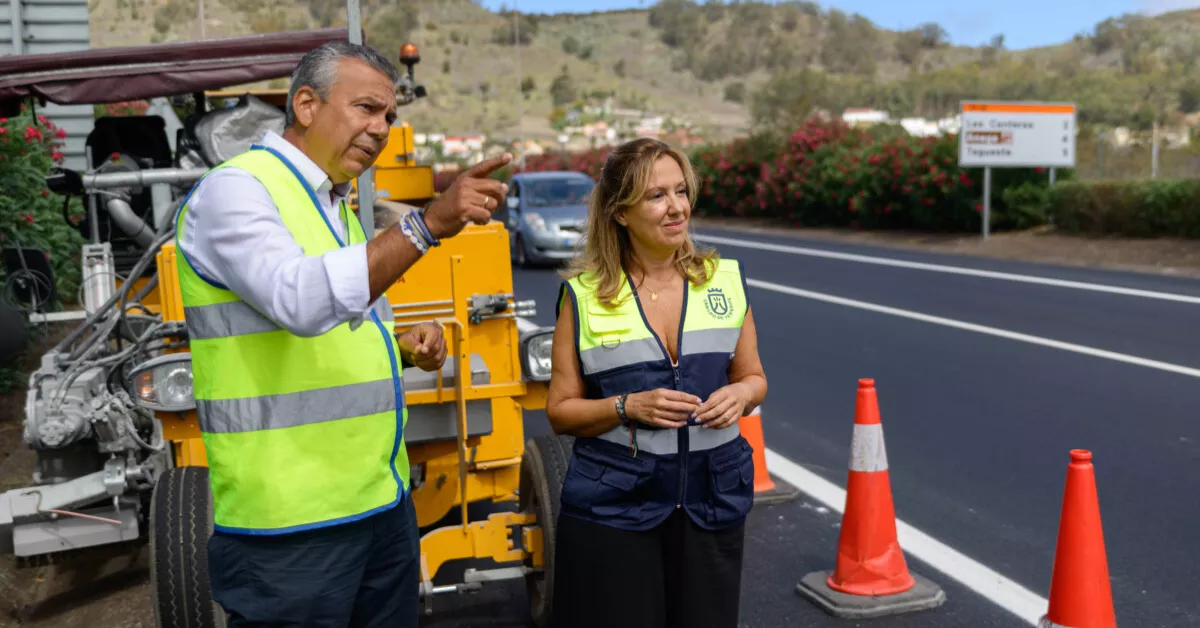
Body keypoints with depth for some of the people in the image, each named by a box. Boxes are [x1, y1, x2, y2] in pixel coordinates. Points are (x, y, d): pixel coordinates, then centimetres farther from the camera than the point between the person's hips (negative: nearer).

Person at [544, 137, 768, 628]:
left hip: (712, 501, 3)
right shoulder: (584, 295, -4)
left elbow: (753, 376, 13)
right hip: (613, 508, -2)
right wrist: (628, 406, -17)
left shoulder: (726, 279, 3)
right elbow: (560, 411, -1)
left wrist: (740, 393, -10)